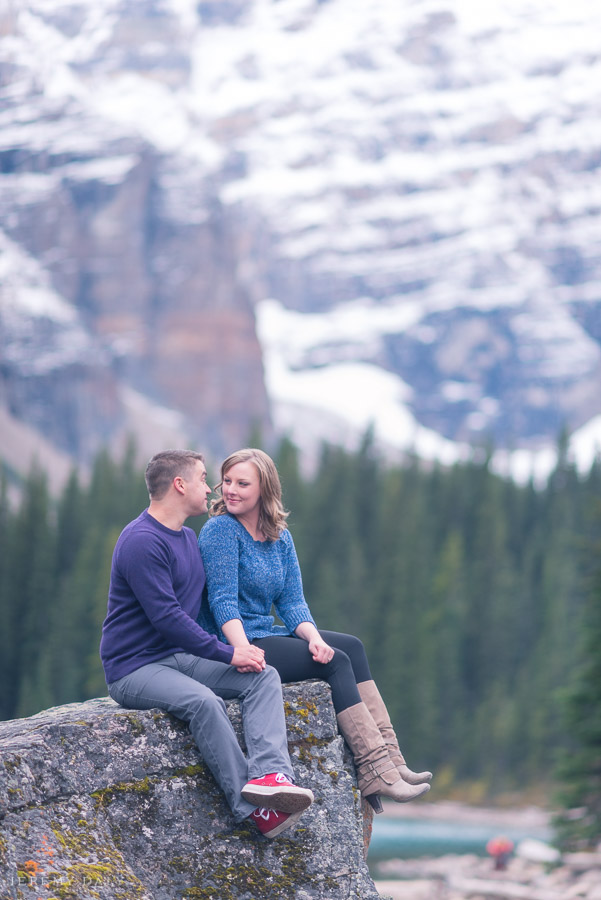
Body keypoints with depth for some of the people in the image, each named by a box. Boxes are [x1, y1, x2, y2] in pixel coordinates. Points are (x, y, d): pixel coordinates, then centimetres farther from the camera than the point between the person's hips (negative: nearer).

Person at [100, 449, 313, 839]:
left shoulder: (188, 537, 16)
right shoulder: (141, 541, -16)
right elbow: (166, 617, -22)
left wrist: (240, 647, 5)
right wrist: (227, 653, -18)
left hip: (180, 658, 9)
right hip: (134, 669, -9)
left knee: (263, 675, -14)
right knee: (203, 701, -35)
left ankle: (271, 775, -34)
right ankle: (253, 808, -30)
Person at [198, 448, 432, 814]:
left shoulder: (280, 538, 12)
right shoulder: (220, 530, -11)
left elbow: (292, 602, 6)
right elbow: (223, 601, -19)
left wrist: (314, 638, -14)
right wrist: (245, 653, -31)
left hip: (265, 636, 8)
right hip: (231, 644, -8)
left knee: (352, 647, -3)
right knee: (336, 661, -17)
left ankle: (389, 760, -12)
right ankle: (375, 771, -21)